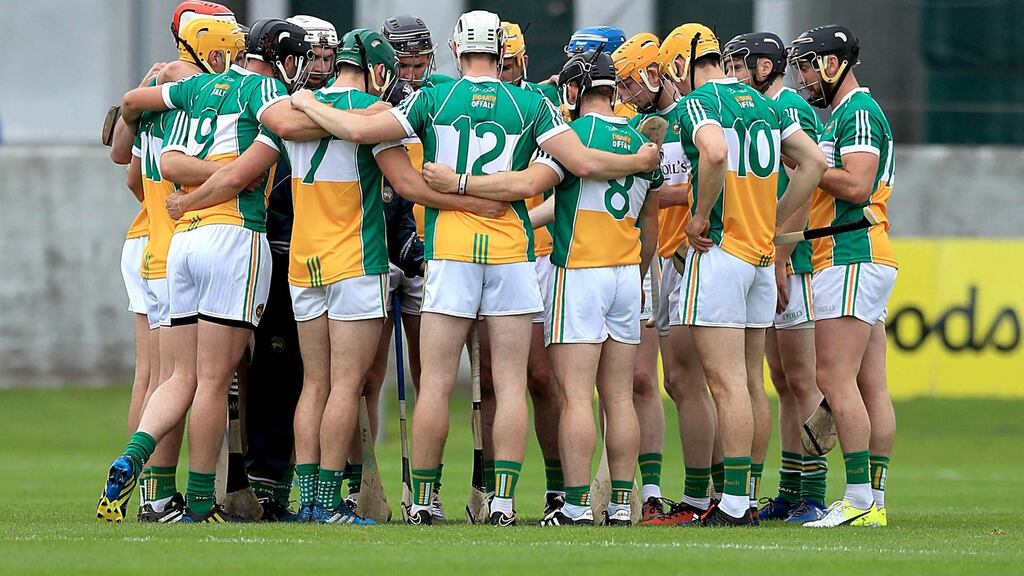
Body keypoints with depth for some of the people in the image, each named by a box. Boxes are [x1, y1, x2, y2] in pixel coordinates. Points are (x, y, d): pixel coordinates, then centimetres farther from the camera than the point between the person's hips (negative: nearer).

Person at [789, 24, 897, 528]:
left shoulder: (858, 113, -10)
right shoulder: (845, 114, 21)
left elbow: (856, 186, -21)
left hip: (850, 261, -11)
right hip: (867, 261, 11)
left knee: (835, 378, -13)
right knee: (871, 386, 7)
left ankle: (859, 500, -15)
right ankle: (874, 500, 6)